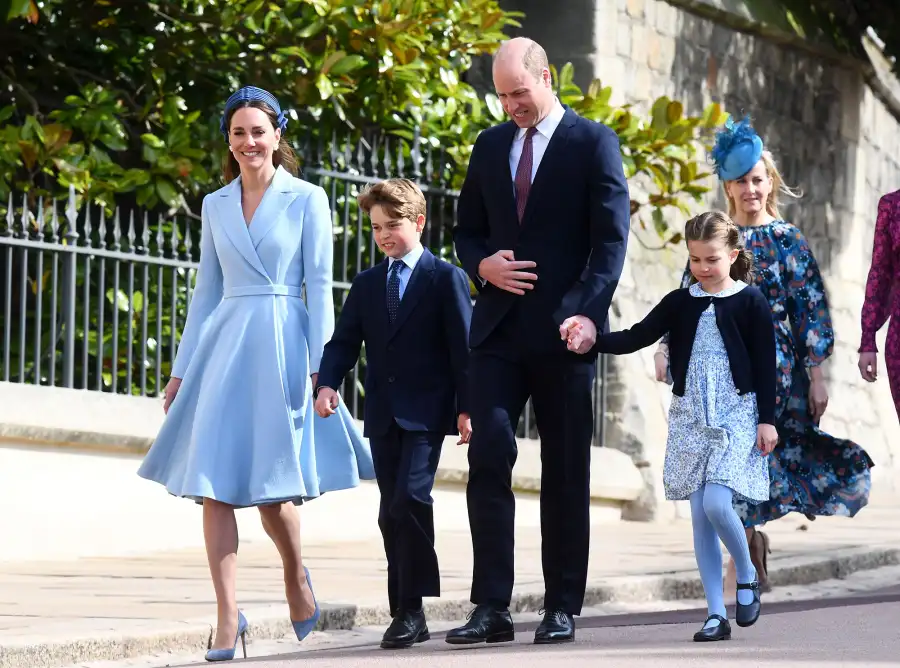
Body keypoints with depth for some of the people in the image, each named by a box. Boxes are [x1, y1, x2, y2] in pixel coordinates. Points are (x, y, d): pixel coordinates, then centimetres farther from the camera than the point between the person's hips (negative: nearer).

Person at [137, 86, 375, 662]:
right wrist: (182, 369, 13)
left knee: (272, 485, -2)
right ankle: (228, 616, -6)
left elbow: (320, 286, -2)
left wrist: (321, 364, -9)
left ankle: (297, 575, 29)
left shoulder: (307, 199, 1)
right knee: (214, 484, -7)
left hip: (281, 344, -4)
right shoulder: (216, 206, 13)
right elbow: (208, 290, 16)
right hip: (222, 345, 4)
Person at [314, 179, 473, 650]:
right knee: (393, 513, 6)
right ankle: (406, 613, 11)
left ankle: (412, 606, -16)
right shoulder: (366, 285, 15)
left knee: (409, 499, -19)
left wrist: (466, 407, -9)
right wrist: (328, 383, -10)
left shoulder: (446, 278, 0)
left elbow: (463, 347, -3)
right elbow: (345, 341, 9)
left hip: (425, 413, -5)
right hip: (382, 415, 5)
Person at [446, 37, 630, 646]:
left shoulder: (593, 143, -1)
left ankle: (563, 609, 9)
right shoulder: (490, 146, 14)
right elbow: (467, 230, 21)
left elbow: (611, 239, -7)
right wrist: (482, 264, -3)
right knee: (489, 457, -9)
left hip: (564, 332, -3)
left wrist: (589, 314, -20)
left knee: (566, 475, 3)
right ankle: (491, 608, -9)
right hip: (499, 330, 3)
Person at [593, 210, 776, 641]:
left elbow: (765, 364, -2)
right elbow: (637, 338, 1)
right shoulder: (680, 303, 8)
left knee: (715, 503, -20)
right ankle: (716, 614, 5)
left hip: (736, 415, -5)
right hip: (690, 417, 5)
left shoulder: (750, 302, -2)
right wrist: (592, 340, -14)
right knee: (699, 515, 2)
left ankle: (747, 575, 8)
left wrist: (767, 419, -5)